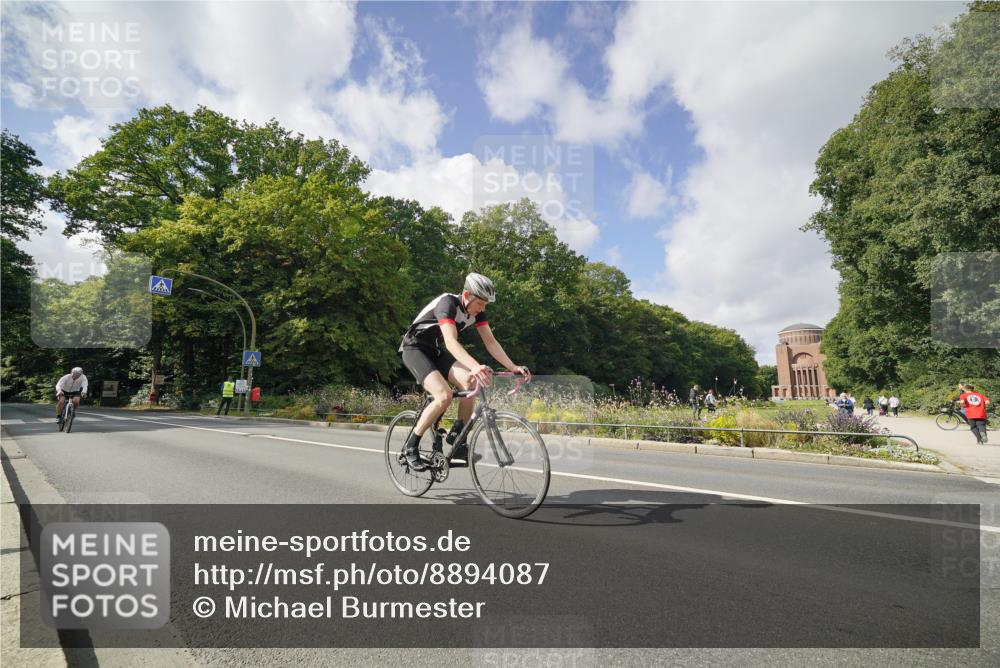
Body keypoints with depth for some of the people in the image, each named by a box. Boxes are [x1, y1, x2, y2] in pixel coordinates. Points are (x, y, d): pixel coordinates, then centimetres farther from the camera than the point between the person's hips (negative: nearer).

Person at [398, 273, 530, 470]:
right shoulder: (447, 303, -28)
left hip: (436, 351, 7)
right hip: (414, 349, -7)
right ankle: (411, 446, -9)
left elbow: (490, 341, -6)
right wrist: (475, 367, -56)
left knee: (471, 382, -18)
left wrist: (513, 367, -19)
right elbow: (451, 341, -41)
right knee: (444, 395, -27)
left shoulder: (477, 311, -6)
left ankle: (457, 440, -3)